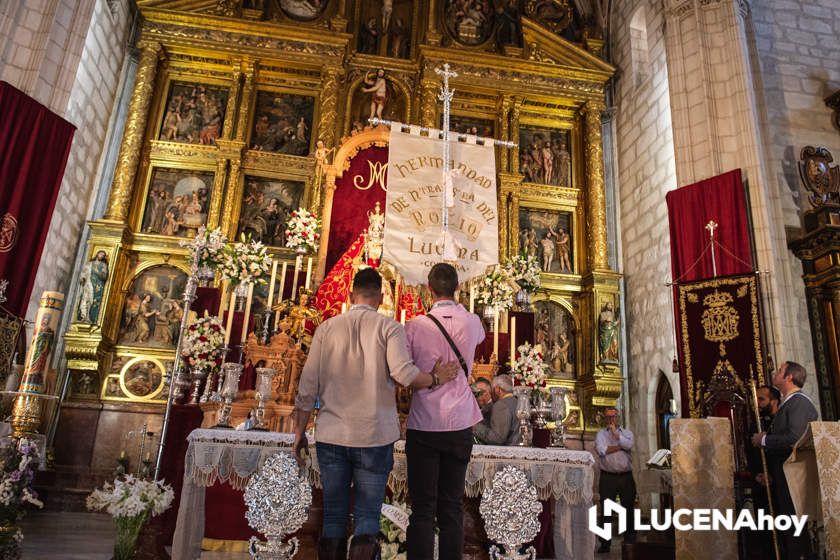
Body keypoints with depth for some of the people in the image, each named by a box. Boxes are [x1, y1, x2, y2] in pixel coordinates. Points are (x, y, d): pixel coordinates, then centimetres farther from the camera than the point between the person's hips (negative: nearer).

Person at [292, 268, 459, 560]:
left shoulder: (327, 327, 4)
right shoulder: (389, 327, -3)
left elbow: (308, 386, 3)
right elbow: (404, 372, -18)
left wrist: (299, 432, 10)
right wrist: (435, 378, -1)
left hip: (331, 436, 2)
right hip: (374, 436, -2)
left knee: (333, 516, 14)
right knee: (367, 517, 9)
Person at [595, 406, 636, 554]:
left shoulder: (626, 432, 10)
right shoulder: (601, 434, 5)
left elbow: (629, 445, -12)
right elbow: (601, 450, -13)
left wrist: (616, 433, -12)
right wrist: (621, 446, -8)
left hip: (626, 476, 2)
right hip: (608, 477, -1)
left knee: (629, 509, 9)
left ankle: (630, 541, 23)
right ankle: (604, 543, 9)